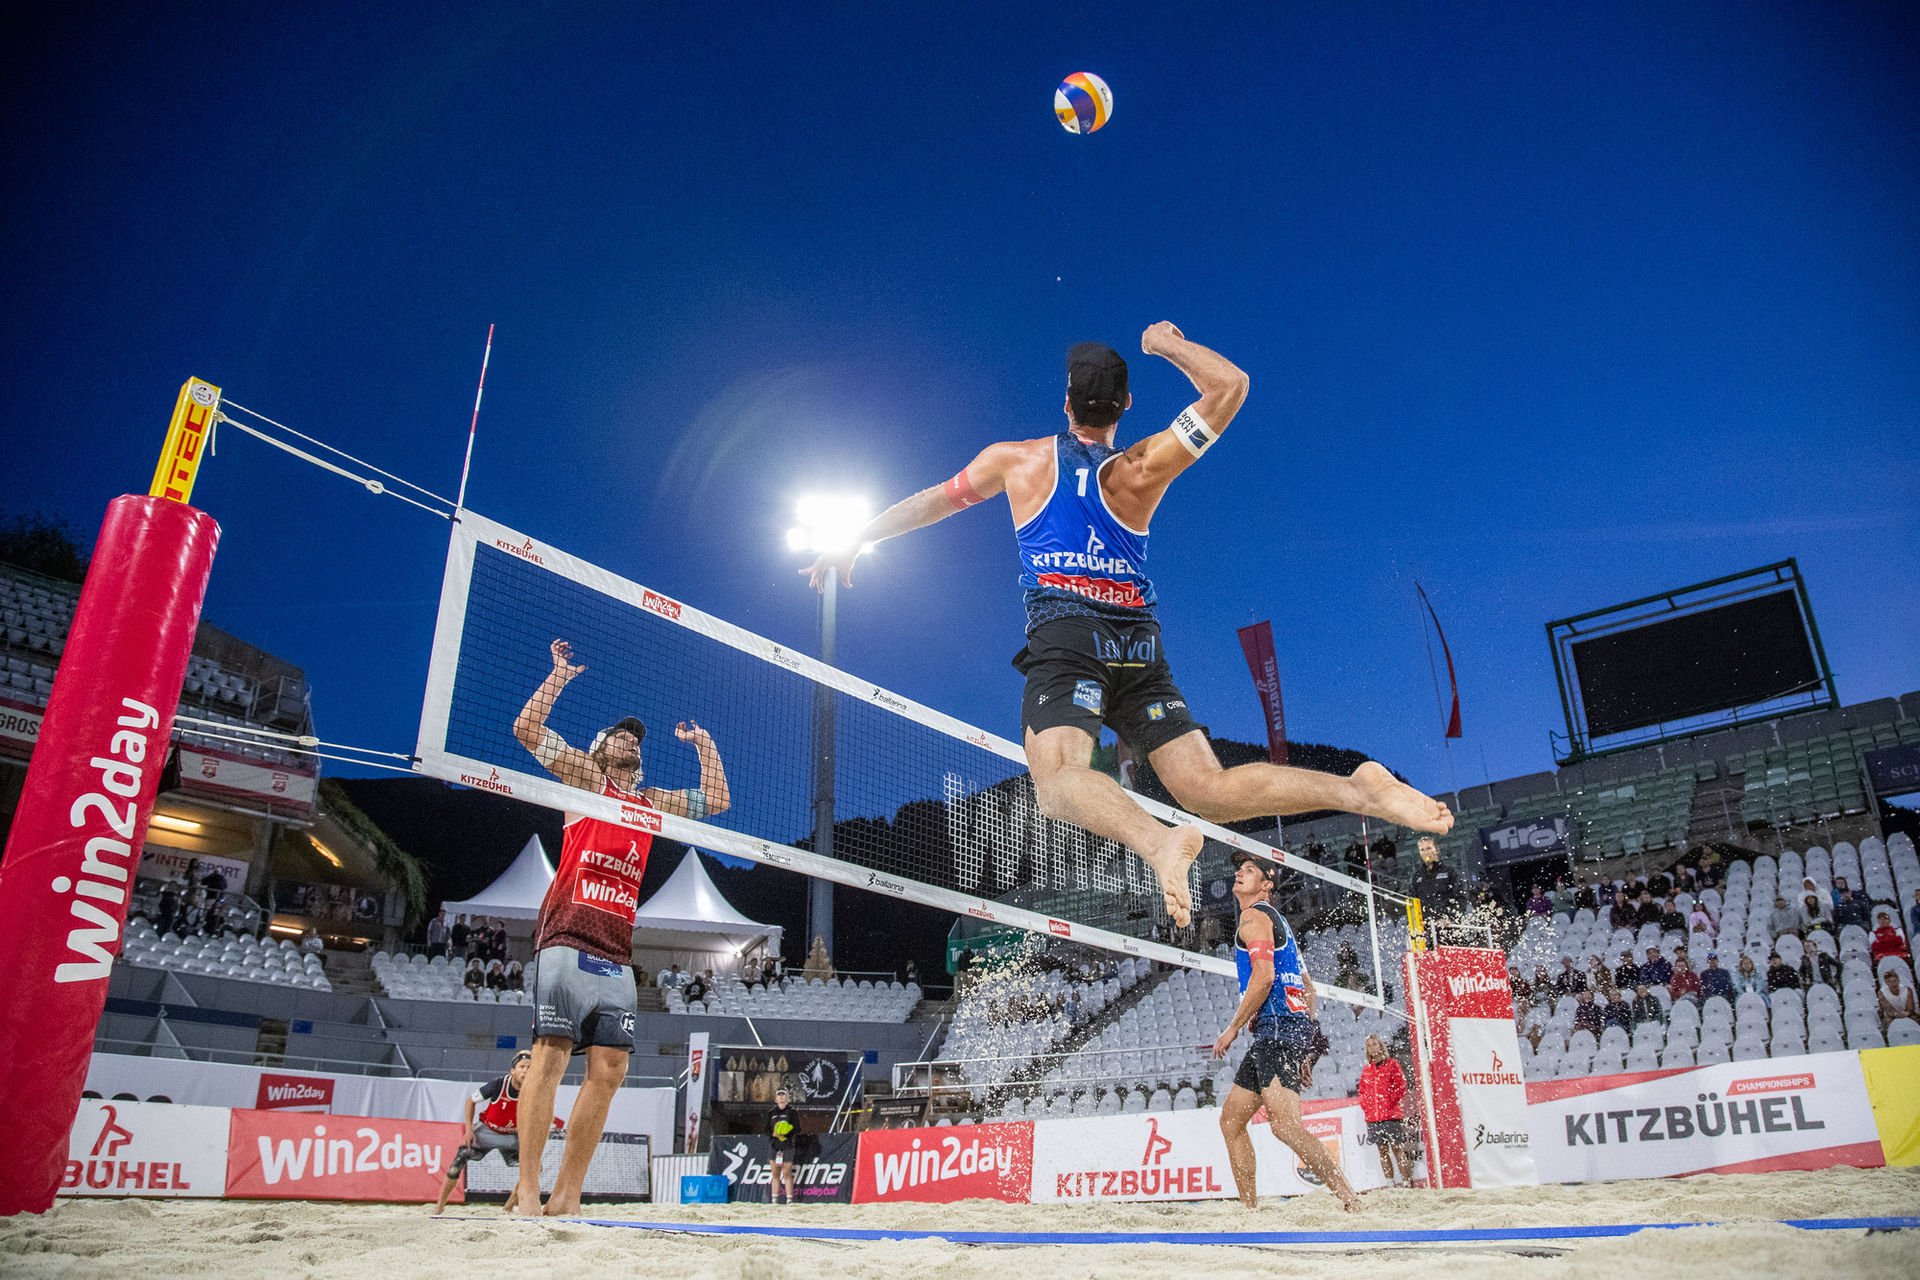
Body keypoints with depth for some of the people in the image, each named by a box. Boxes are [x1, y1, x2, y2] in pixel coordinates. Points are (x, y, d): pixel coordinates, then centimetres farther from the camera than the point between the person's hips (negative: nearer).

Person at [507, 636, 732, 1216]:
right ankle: (527, 1191, -7)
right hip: (568, 938, -5)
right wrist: (560, 675, 5)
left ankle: (567, 1195, 5)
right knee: (551, 1054, -11)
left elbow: (717, 801, 29)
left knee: (609, 1068, -1)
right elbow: (527, 727, 2)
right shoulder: (584, 776, 11)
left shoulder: (653, 802, 24)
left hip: (617, 950, 5)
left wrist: (702, 743, 30)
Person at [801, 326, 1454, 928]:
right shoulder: (1141, 469, 15)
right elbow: (1229, 386, 16)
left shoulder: (1015, 458, 16)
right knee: (1210, 789, -1)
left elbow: (926, 503, 27)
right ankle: (1358, 789, -20)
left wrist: (853, 544, 40)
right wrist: (1167, 343, 32)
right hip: (1141, 647, 3)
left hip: (1064, 636, -2)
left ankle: (1157, 840, -52)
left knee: (1059, 776, -22)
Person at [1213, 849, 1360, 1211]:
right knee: (1231, 1120, 12)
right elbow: (1307, 986, 26)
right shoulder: (1277, 920, 26)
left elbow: (1264, 976, -18)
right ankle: (1250, 1207, 15)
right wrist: (1305, 1049, 24)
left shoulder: (1253, 915, -4)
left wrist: (1233, 1028, -10)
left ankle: (1353, 1204, -21)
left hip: (1280, 1028, -11)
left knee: (1285, 1125, -21)